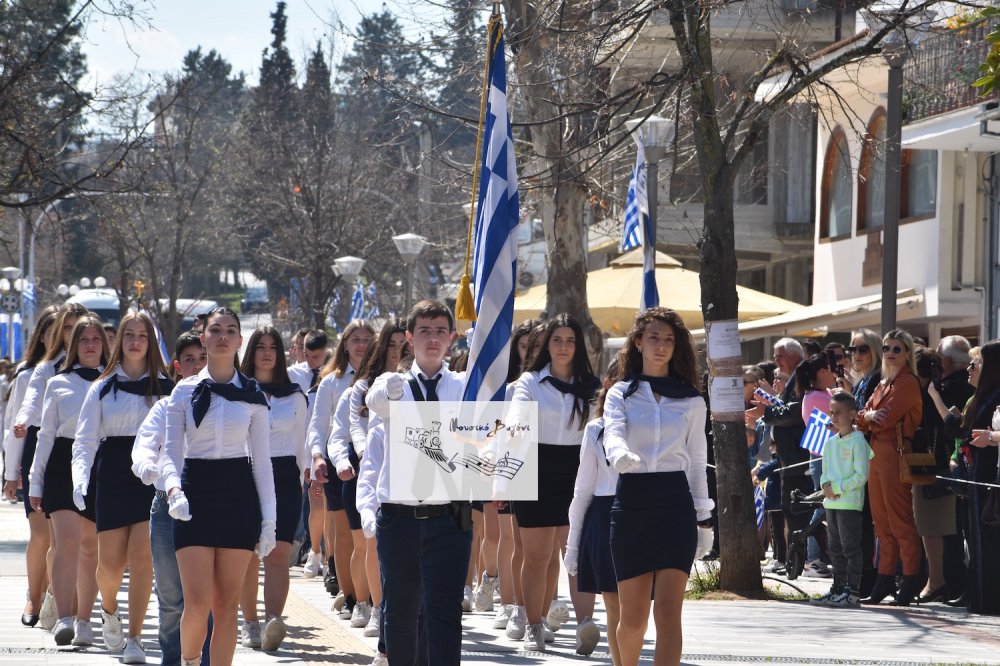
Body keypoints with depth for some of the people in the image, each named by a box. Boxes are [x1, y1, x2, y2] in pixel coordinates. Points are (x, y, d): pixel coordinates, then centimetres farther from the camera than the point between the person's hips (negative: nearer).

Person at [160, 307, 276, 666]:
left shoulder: (252, 394, 7)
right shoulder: (185, 391, 5)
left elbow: (262, 459, 8)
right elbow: (171, 451, 1)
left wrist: (269, 517, 2)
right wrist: (173, 488, -19)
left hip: (238, 495, 1)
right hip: (195, 495, -1)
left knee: (227, 603, 1)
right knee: (198, 601, -10)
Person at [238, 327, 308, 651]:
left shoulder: (295, 396, 13)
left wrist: (301, 481, 16)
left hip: (284, 476, 0)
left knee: (278, 553, -14)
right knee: (248, 555, 2)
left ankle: (273, 622, -29)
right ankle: (250, 624, 13)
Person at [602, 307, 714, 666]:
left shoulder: (692, 400, 9)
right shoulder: (620, 394, 6)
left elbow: (697, 462, 12)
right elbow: (612, 436, -14)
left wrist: (703, 519, 10)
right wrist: (621, 456, -37)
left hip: (676, 504, 0)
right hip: (632, 503, 0)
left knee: (668, 611, -13)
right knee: (633, 616, 6)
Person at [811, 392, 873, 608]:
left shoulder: (857, 442, -8)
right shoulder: (830, 443, 15)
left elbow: (861, 475, -14)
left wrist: (837, 487, -16)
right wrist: (826, 485, -3)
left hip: (850, 503, -8)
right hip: (831, 502, 8)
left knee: (851, 547, -8)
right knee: (835, 548, 13)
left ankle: (853, 592, -7)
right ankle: (838, 589, 21)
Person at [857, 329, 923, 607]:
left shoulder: (907, 383, -9)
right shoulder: (883, 383, 19)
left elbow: (886, 420, -16)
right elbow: (863, 419, 15)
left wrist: (869, 418, 2)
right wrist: (868, 415, -7)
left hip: (894, 455, -9)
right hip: (877, 455, 9)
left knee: (900, 521, -7)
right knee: (882, 522, 10)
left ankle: (911, 581, -4)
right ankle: (885, 581, 14)